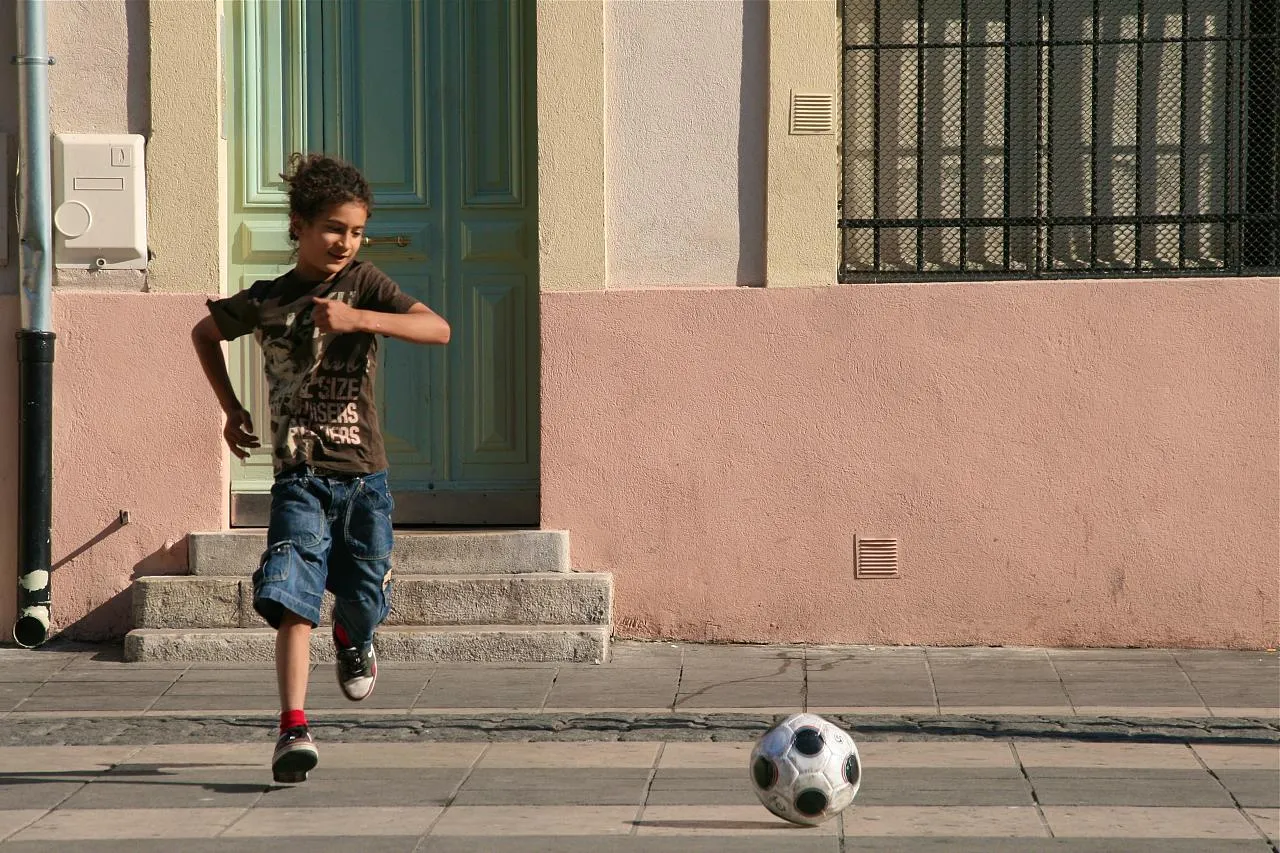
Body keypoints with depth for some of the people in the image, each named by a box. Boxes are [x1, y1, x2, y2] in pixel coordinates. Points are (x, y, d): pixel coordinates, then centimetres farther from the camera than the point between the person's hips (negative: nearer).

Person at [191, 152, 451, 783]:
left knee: (364, 602, 11)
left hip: (363, 476, 1)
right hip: (300, 478, -1)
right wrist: (231, 409, 15)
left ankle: (352, 640, 47)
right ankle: (294, 730, -20)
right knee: (294, 605, -16)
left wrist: (356, 318, -27)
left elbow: (438, 330, -16)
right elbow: (204, 334, 23)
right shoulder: (264, 301, 3)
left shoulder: (364, 284, -1)